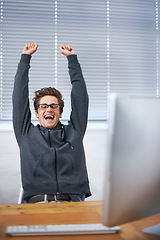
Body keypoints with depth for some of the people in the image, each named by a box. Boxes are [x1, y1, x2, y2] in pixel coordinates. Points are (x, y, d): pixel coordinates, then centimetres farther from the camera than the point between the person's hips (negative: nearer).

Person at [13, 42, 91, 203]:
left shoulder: (74, 132, 23)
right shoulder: (27, 133, 22)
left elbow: (80, 96, 25)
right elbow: (19, 96, 22)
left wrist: (72, 57, 30)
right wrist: (25, 57, 28)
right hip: (36, 201, -1)